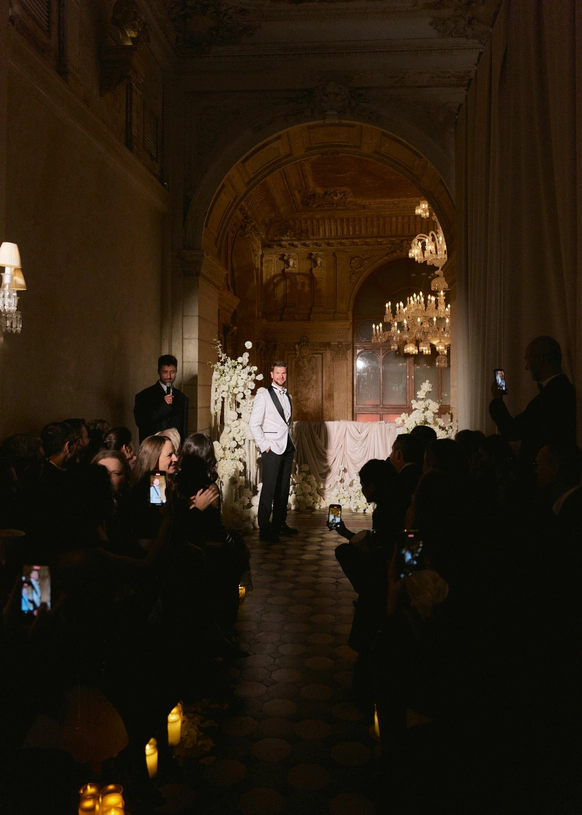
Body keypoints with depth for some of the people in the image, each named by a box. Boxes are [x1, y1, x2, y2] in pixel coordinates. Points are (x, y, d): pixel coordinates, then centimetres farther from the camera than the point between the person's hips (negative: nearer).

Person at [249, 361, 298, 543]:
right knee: (269, 488, -6)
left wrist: (290, 440, 10)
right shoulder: (263, 394, -5)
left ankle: (280, 524, 19)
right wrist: (264, 445, -11)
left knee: (283, 487, 9)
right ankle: (265, 529, 1)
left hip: (287, 447, 6)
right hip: (272, 447, -6)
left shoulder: (287, 396, 15)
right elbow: (254, 423, -9)